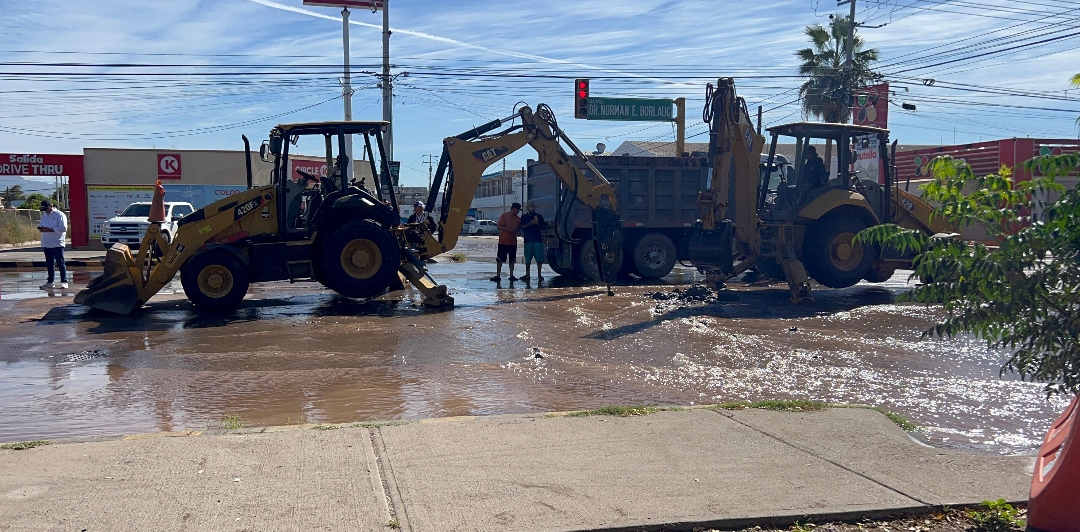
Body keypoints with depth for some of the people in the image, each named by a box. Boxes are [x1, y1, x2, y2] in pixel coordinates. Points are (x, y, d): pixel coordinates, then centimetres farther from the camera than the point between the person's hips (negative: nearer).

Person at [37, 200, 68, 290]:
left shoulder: (59, 215, -8)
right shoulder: (44, 215, 16)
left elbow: (63, 228, -16)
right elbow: (41, 225, 23)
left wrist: (49, 229, -21)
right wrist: (41, 228, -2)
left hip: (57, 243, -7)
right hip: (46, 243, 7)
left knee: (60, 263, -5)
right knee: (49, 264, 11)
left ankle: (64, 281, -3)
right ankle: (50, 282, 17)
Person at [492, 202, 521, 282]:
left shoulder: (518, 219, 11)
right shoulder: (504, 215, -4)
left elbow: (519, 227, 22)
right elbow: (499, 227, -8)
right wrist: (509, 229, -18)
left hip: (513, 242, 5)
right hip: (503, 241, -5)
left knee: (512, 260, 7)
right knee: (500, 259, -3)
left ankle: (511, 276, 12)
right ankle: (498, 276, 0)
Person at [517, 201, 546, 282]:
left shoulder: (539, 216, 10)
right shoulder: (524, 217, 11)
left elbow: (543, 228, 9)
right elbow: (522, 227, 0)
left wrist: (538, 223, -9)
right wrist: (530, 223, -13)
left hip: (538, 240, 0)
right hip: (528, 240, 0)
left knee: (539, 259, -6)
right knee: (527, 259, 3)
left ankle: (539, 275, -1)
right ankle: (527, 275, 11)